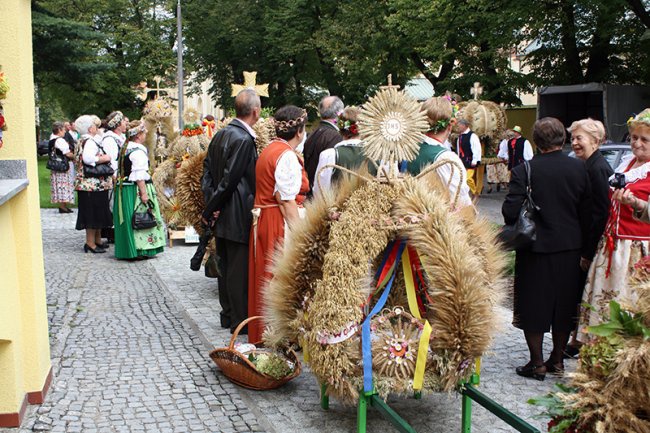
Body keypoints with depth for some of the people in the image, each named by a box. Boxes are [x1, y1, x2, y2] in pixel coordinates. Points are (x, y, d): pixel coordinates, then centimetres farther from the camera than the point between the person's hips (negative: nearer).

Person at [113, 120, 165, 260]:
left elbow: (120, 170, 16)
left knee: (127, 219, 13)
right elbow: (139, 175, -21)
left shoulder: (124, 148, 12)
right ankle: (138, 250, -2)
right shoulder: (138, 150, -16)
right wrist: (144, 193, -21)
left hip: (122, 187, 9)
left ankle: (125, 249, 18)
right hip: (134, 189, -9)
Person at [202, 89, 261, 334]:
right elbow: (230, 179, -20)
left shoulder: (221, 134, 9)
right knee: (239, 269, -1)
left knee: (226, 265, 17)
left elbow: (207, 169, 8)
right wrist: (211, 210, -10)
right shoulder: (244, 139, -19)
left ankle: (228, 314, 27)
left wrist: (211, 204, 2)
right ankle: (240, 321, 7)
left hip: (222, 215, 9)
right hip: (238, 216, -9)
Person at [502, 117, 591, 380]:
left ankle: (537, 363, 14)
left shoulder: (524, 170, -15)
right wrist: (582, 241, 11)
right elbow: (588, 210, 0)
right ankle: (557, 360, 25)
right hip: (570, 248, 4)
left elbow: (511, 211, -18)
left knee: (533, 305, 8)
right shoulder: (578, 168, -4)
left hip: (536, 248, -3)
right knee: (564, 304, 15)